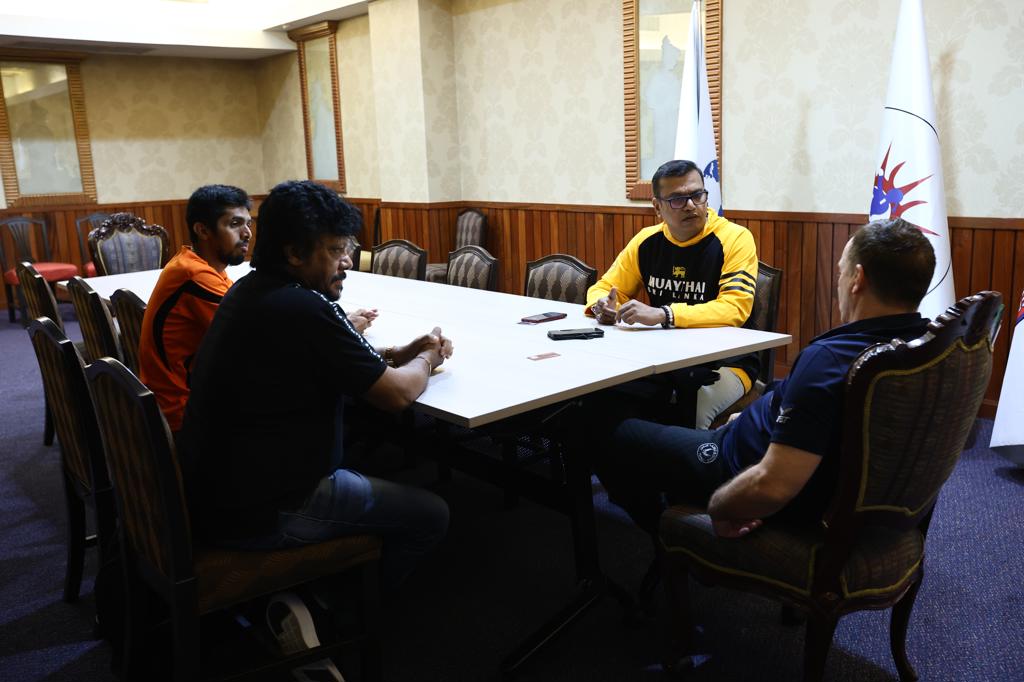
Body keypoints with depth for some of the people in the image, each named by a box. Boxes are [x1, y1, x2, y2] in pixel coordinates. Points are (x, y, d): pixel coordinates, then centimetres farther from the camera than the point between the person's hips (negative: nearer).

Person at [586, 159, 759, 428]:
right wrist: (602, 306, -13)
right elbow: (603, 287, 13)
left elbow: (735, 307, -24)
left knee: (691, 412, -34)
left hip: (723, 361, -4)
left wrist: (662, 315, -34)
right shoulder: (647, 240, 4)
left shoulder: (734, 239, -11)